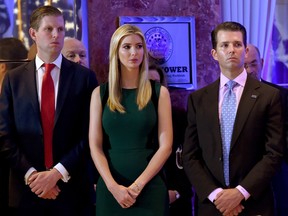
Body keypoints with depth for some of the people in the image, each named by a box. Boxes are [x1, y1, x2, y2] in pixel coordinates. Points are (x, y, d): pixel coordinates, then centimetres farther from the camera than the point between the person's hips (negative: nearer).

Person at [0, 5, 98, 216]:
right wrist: (30, 174, -10)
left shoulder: (85, 77, 0)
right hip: (27, 188, 1)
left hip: (72, 188, -1)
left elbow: (90, 134, -4)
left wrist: (58, 172, -12)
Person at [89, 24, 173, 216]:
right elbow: (95, 146, -1)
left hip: (149, 187, -1)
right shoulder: (100, 93, 4)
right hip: (110, 188, 1)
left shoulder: (159, 92, 2)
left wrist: (138, 184, -13)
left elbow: (165, 146, -4)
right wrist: (113, 186, -14)